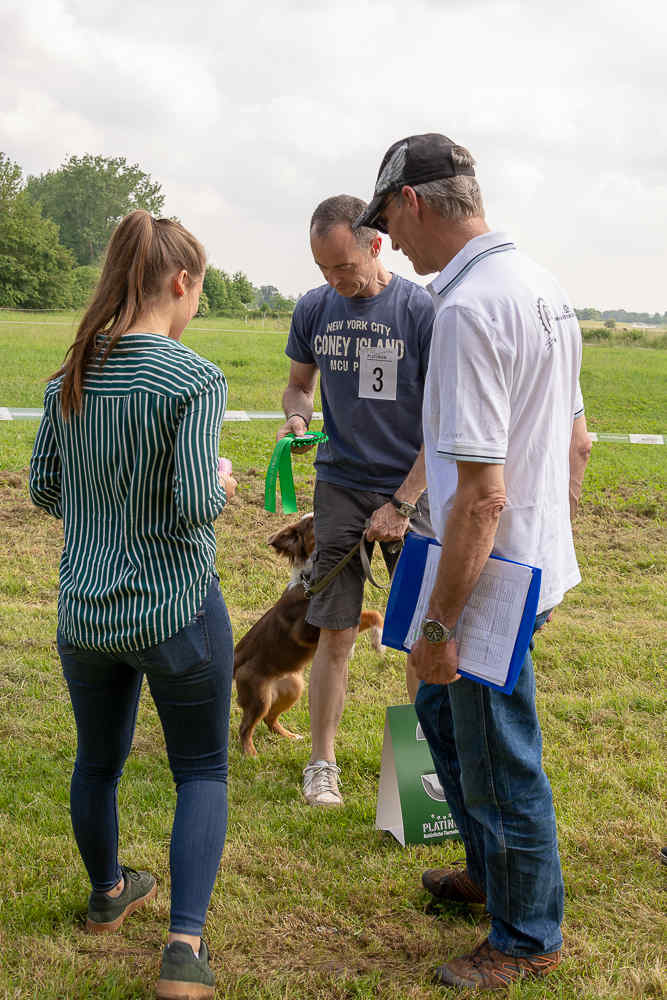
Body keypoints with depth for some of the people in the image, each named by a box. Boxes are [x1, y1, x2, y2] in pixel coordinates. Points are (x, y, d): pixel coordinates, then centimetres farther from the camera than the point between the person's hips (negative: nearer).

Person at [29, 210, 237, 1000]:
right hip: (175, 609, -5)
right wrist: (220, 486, 0)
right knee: (202, 771, 11)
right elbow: (194, 506, -22)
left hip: (85, 612, 5)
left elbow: (44, 489, 7)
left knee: (97, 761, 23)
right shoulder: (194, 380, -17)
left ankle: (108, 895, 46)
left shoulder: (71, 376, 1)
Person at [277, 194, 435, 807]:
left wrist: (401, 504, -12)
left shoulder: (421, 310, -9)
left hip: (412, 489, -2)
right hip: (340, 486, 2)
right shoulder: (314, 309, 3)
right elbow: (299, 384, 18)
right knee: (335, 636, 3)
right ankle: (322, 762, 16)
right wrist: (296, 419, -6)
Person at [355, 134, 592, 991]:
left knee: (501, 767, 7)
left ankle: (528, 939, 27)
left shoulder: (469, 308, -25)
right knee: (439, 709, 27)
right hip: (536, 564, 10)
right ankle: (492, 872, 44)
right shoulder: (543, 287, 7)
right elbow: (578, 443, 15)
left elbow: (480, 494, -28)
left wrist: (440, 625, -22)